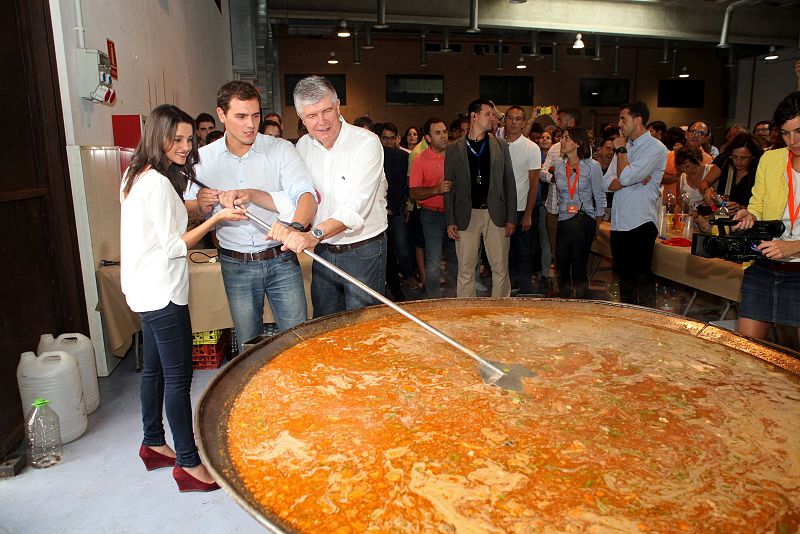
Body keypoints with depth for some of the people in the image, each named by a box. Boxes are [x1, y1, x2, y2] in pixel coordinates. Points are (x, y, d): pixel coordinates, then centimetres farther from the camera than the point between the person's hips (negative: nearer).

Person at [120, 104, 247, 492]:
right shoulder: (158, 183, -18)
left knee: (154, 368, 18)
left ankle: (154, 445, 32)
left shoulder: (137, 175, 13)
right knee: (178, 376, -4)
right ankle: (188, 463, 5)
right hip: (162, 291, -11)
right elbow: (174, 246, -17)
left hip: (147, 289, 11)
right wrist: (216, 218, -18)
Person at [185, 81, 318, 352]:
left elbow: (307, 196, -19)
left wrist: (296, 226, -40)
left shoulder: (280, 149, -5)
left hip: (281, 260, -1)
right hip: (236, 265, 2)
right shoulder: (204, 158, 1)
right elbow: (189, 209, 11)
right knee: (248, 344, 14)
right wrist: (201, 203, -13)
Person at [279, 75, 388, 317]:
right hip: (322, 251, 6)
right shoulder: (303, 146, 4)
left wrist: (315, 234, -40)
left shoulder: (366, 142, -16)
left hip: (363, 252, -5)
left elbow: (357, 206, -27)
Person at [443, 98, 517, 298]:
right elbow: (449, 187, 5)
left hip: (495, 214, 1)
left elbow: (509, 183, 8)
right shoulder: (454, 149, 5)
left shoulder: (501, 146, 9)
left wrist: (511, 218, 1)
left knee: (500, 269, 4)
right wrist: (450, 221, -2)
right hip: (466, 216, -1)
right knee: (465, 270, 4)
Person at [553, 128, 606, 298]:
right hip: (563, 222, 4)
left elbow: (600, 197, 2)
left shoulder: (592, 166, -3)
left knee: (579, 268, 0)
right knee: (561, 267, 7)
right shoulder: (558, 165, 7)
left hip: (585, 222, -4)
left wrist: (597, 223, 4)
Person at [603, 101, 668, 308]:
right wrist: (635, 180, -11)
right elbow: (607, 183, 6)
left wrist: (621, 150, -5)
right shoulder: (625, 146, 15)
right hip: (619, 222, 7)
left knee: (642, 277, -5)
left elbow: (625, 176, -20)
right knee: (624, 275, 15)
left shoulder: (655, 148, -7)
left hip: (641, 223, -7)